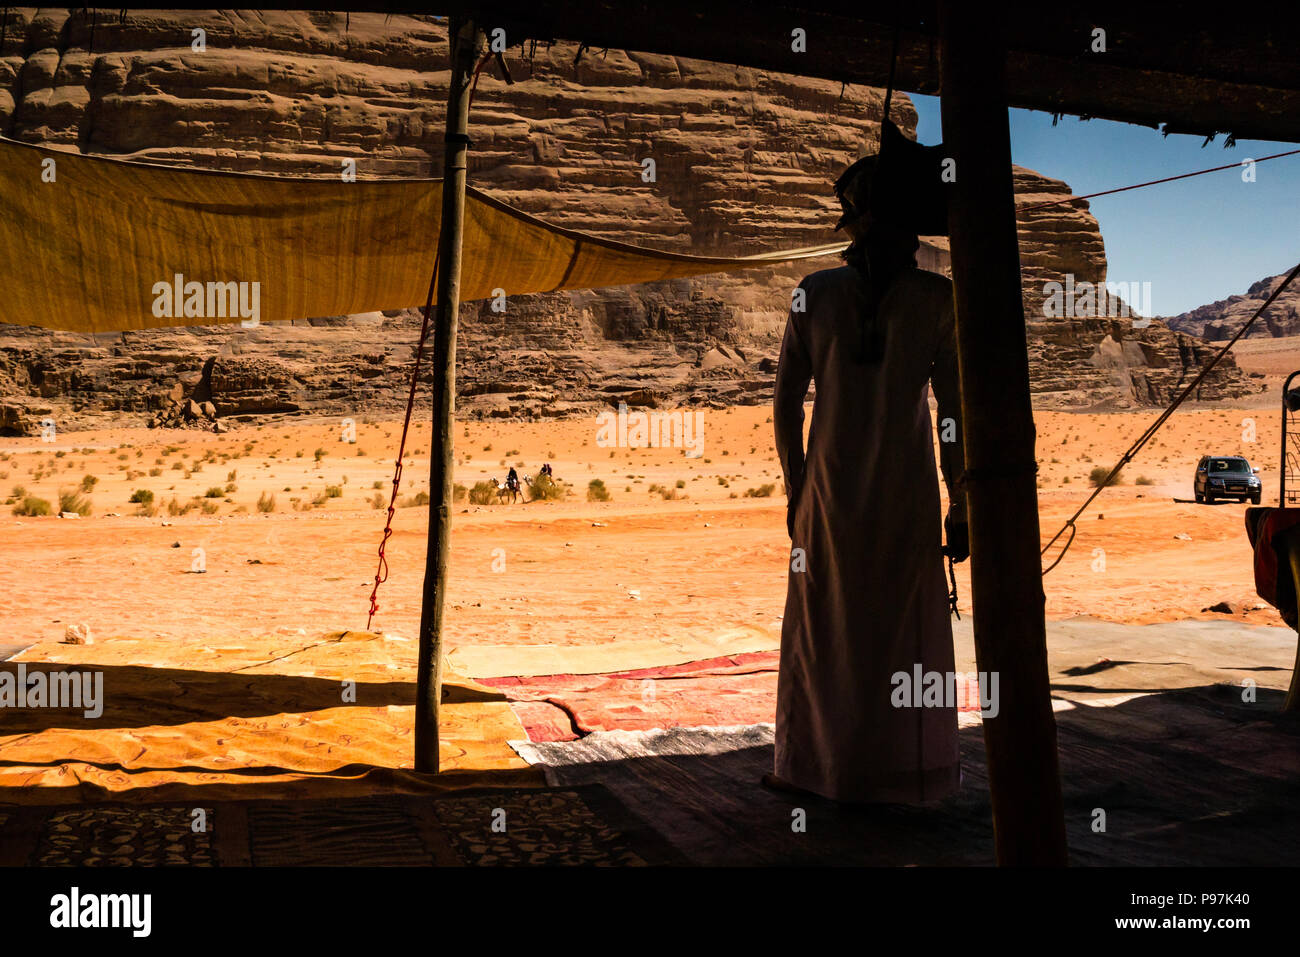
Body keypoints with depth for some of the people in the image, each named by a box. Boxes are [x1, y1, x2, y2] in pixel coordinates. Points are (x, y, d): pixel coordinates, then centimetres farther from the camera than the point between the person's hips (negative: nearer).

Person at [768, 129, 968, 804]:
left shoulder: (815, 294, -3)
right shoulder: (935, 299, -5)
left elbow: (787, 402, -1)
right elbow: (953, 411, -5)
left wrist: (796, 489, 9)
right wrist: (960, 506, 1)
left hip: (830, 488, 1)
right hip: (907, 492, -1)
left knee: (821, 628, 13)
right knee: (909, 634, 10)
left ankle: (810, 767, 20)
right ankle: (909, 774, 18)